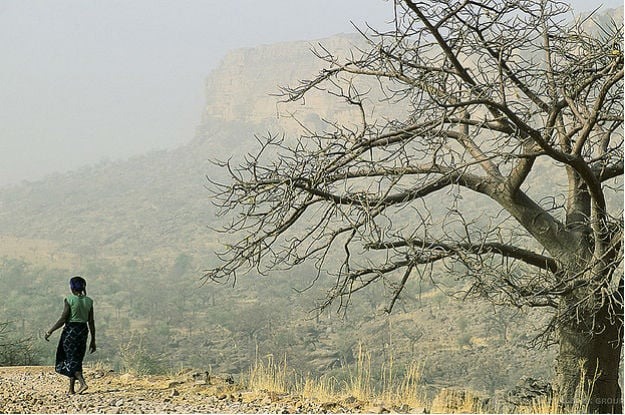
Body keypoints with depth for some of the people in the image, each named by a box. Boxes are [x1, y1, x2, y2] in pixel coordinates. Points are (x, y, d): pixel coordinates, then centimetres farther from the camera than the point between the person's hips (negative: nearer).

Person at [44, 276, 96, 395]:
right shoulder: (89, 301, 4)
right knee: (77, 360, 13)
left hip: (70, 330, -5)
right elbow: (91, 322, 5)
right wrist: (93, 341, 10)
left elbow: (63, 319, -14)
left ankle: (83, 383, -23)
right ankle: (71, 389, 14)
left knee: (71, 360, -3)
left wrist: (50, 332, -5)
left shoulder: (69, 300, -10)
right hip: (83, 331, 5)